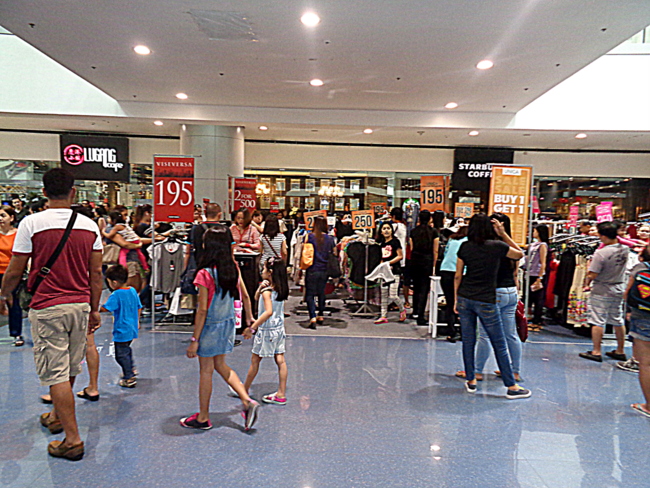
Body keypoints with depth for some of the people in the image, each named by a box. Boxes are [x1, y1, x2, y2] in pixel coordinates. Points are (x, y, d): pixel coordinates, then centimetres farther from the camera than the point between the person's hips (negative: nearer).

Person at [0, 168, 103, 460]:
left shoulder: (31, 223, -10)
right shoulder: (89, 225, 0)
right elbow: (96, 274, 2)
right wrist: (94, 310, 11)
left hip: (47, 308, -4)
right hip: (80, 306, 5)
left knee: (55, 372, 1)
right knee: (69, 368, 19)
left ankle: (73, 439, 4)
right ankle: (57, 416, 41)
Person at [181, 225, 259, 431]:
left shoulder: (205, 274, -21)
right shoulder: (233, 268, -2)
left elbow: (202, 310, -19)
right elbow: (245, 296, 5)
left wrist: (194, 340, -12)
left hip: (211, 326, -6)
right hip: (229, 323, 6)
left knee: (206, 371, 10)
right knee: (220, 365, 23)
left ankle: (203, 418, 27)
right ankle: (247, 402, 15)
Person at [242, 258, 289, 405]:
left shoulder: (267, 291, -20)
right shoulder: (280, 289, 4)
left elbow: (269, 312, -36)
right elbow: (257, 298, 15)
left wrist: (252, 328, -35)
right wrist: (261, 288, -4)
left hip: (266, 331, -7)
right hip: (279, 329, 7)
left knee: (255, 360, 9)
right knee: (280, 360, 8)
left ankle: (244, 390, 26)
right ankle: (281, 394, 14)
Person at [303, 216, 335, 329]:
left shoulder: (309, 236, -7)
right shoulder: (329, 238, 0)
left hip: (312, 270, -3)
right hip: (324, 270, 3)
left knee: (310, 294, 1)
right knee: (321, 292, 19)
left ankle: (312, 317, -14)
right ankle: (321, 316, 28)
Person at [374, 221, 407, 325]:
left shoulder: (395, 241, -5)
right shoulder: (381, 243, 13)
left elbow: (400, 256, -9)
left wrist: (389, 263, -15)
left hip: (394, 271, -6)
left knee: (392, 296, -9)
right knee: (383, 294, 7)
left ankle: (402, 310, 18)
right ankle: (383, 317, 13)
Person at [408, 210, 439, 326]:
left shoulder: (413, 231, 4)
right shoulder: (434, 232, -2)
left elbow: (411, 248, 7)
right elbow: (435, 251, -1)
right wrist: (434, 265, 6)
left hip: (415, 260, 3)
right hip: (427, 260, -3)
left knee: (416, 287, 18)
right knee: (424, 288, -1)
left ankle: (415, 312, 27)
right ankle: (420, 316, -6)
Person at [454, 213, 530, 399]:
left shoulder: (465, 247, 1)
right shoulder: (497, 246, -5)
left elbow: (458, 276, 4)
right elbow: (520, 254, 13)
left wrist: (456, 299, 13)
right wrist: (503, 234, 8)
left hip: (465, 298, 3)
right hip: (486, 301, -3)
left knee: (468, 341, 12)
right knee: (499, 345, 6)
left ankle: (470, 381, 21)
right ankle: (511, 387, 15)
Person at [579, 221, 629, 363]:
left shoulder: (601, 253, -23)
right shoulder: (625, 249, -4)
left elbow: (592, 275, -20)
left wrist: (586, 284, -3)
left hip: (601, 292, -7)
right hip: (619, 290, 7)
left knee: (598, 322, 0)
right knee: (618, 321, 16)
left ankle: (596, 352, 5)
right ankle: (620, 351, 27)